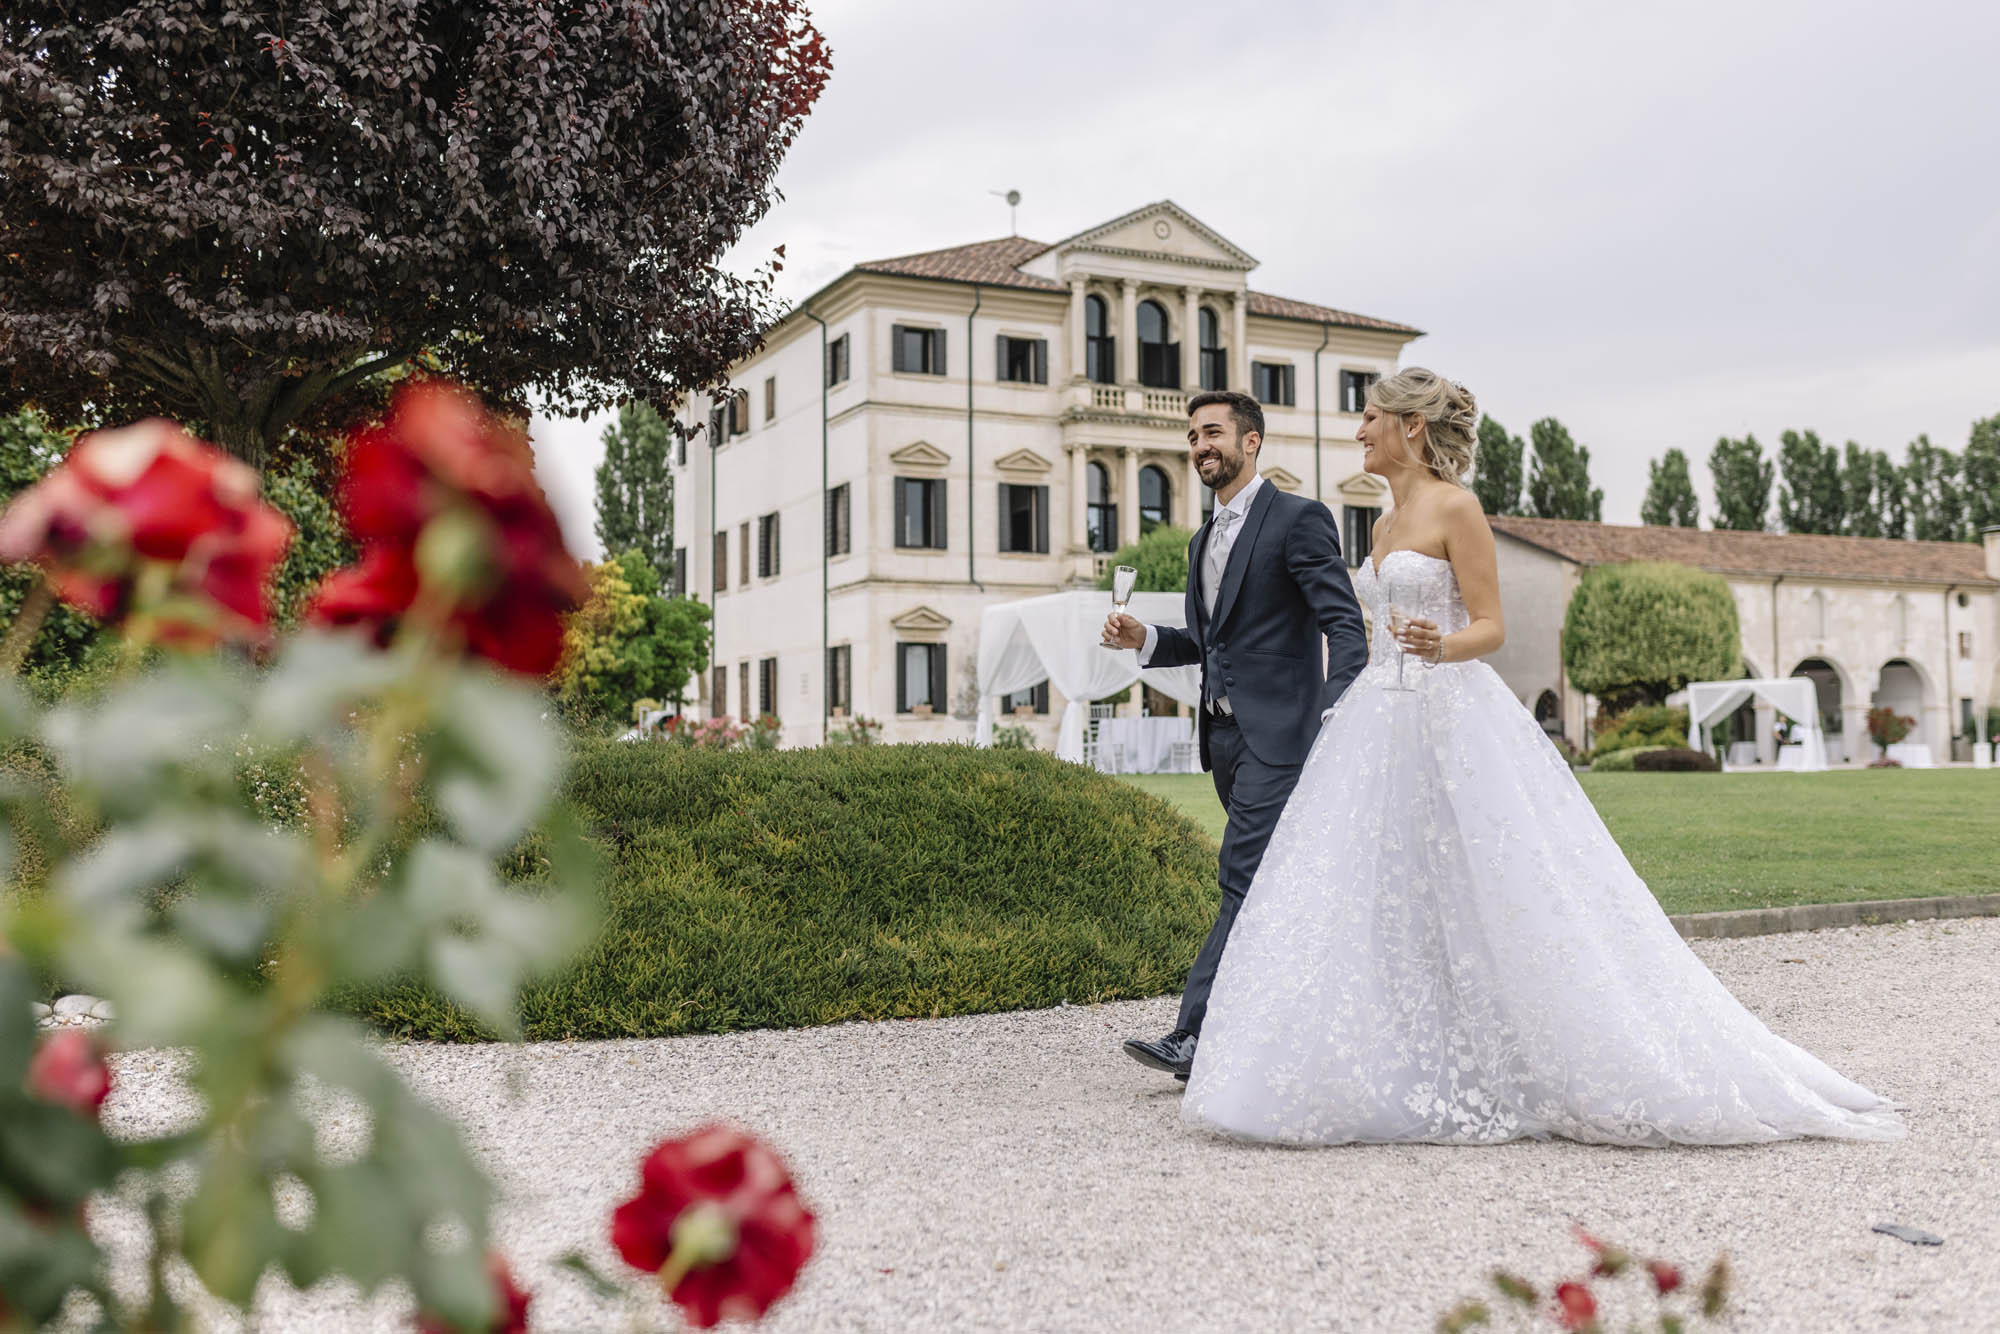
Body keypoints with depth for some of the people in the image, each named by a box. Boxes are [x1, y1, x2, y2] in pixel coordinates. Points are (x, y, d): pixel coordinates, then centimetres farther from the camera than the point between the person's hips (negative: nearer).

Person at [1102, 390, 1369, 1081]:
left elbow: (1345, 626, -13)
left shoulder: (1298, 519, -6)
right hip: (1223, 732, 9)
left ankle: (1196, 1035, -14)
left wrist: (1336, 715, -26)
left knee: (1242, 877, -12)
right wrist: (1142, 638, 7)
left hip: (1277, 732, -8)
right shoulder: (1203, 541, 19)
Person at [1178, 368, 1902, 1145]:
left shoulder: (1456, 508, -7)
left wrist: (1442, 647, -30)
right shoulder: (1385, 524, 16)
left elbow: (1490, 627, -11)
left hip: (1453, 723, -8)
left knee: (1489, 903, -6)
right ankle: (1413, 1081, 11)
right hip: (1383, 728, 8)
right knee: (1373, 903, 3)